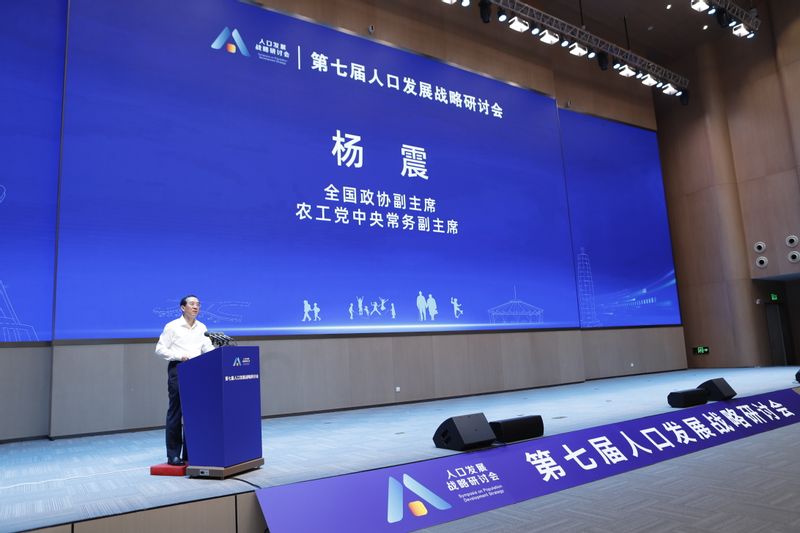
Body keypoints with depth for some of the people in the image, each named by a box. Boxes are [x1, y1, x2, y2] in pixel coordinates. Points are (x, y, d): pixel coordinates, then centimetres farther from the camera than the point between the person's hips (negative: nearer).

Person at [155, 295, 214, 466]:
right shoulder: (172, 326, -1)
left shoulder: (202, 327, 12)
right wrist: (179, 356, -16)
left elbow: (208, 348, 6)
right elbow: (160, 349, -3)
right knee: (175, 412, -2)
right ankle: (173, 455, 5)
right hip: (178, 370, -4)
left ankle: (190, 453, 15)